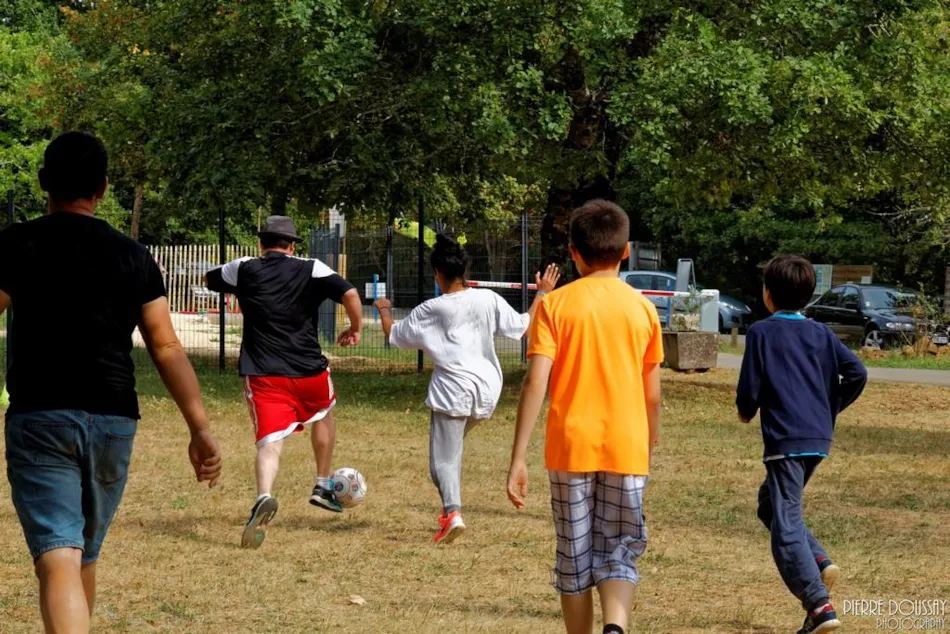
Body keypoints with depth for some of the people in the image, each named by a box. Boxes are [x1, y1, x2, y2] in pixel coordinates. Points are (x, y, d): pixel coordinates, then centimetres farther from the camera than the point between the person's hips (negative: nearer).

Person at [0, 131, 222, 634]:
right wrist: (200, 429, 4)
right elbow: (167, 349, 3)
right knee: (85, 556, 21)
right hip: (114, 422, 4)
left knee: (58, 560, -12)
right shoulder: (134, 258, 7)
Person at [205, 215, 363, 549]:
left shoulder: (243, 269, 5)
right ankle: (324, 487, 36)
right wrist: (356, 329, 6)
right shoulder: (312, 270, 0)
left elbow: (209, 279, 24)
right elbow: (350, 294, -12)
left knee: (269, 442, -7)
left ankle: (264, 497, -37)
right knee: (324, 415, 31)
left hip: (263, 374, -1)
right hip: (309, 371, 1)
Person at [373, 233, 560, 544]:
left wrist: (384, 311, 32)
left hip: (451, 390, -4)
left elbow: (394, 334, 12)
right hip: (485, 390, 4)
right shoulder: (488, 300, 0)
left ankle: (453, 511, -29)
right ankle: (450, 506, 25)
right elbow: (524, 326, 6)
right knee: (452, 447, 28)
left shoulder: (430, 310, -2)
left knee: (444, 460, -4)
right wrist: (542, 293, 17)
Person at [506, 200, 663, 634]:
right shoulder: (643, 308, 4)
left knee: (575, 559, 11)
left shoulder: (555, 305, -2)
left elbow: (536, 383, -10)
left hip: (571, 450, -1)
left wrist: (519, 458, -10)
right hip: (627, 451, 1)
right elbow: (652, 396, 7)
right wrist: (649, 451, 22)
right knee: (619, 554, 4)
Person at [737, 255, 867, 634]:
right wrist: (832, 409, 15)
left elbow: (749, 389, -7)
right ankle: (818, 562, 5)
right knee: (770, 503, 25)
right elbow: (857, 373, 1)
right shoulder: (822, 334, 11)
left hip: (785, 440, -6)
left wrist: (746, 412, 14)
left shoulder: (762, 333, -3)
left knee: (786, 523, -6)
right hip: (820, 440, 7)